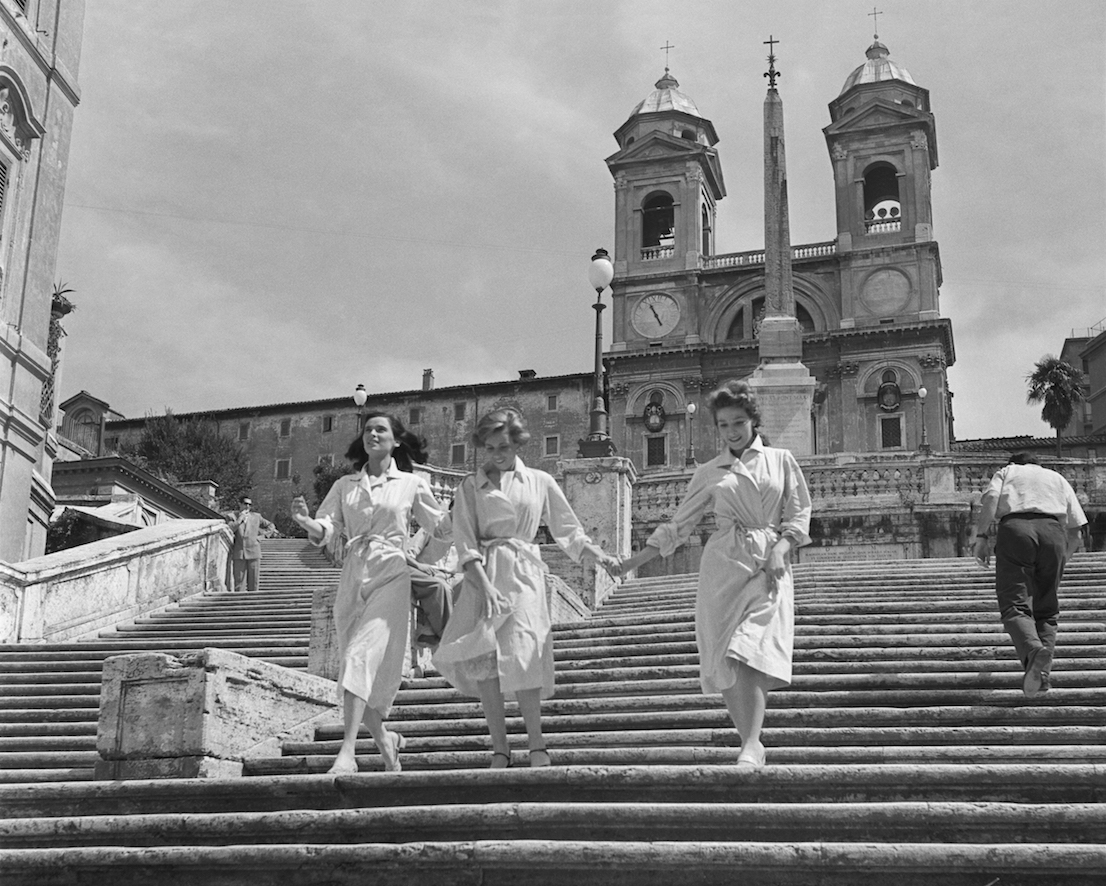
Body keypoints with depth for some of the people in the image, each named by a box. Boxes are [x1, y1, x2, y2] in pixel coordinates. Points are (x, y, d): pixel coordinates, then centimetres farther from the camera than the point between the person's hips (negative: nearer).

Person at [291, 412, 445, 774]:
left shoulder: (411, 485, 6)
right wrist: (307, 522, -19)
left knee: (360, 656, -19)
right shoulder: (344, 486, 12)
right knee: (359, 662, 8)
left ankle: (347, 752, -24)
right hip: (352, 578, 4)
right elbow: (327, 528, 0)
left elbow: (442, 526, 15)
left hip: (391, 578, -4)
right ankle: (384, 739, 30)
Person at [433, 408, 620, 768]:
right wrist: (485, 585, -11)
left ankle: (536, 745, -4)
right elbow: (465, 543, 2)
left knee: (523, 656, -14)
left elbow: (568, 530, 17)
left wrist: (599, 556, 2)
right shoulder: (470, 486, 10)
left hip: (524, 573, -1)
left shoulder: (539, 482, 12)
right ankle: (500, 749, -2)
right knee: (483, 658, -9)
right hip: (482, 576, 1)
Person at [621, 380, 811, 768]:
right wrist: (631, 562, 8)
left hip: (769, 565, -2)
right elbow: (678, 526, 14)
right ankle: (752, 745, 2)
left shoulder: (780, 460, 11)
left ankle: (750, 749, -23)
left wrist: (782, 547, -9)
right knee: (724, 663, -7)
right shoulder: (709, 473, 13)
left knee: (751, 656, -19)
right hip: (723, 565, 2)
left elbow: (799, 513, 10)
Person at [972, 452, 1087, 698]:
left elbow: (991, 497, 3)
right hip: (1053, 529, 2)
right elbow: (1075, 529, 23)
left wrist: (981, 536, -3)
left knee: (1014, 604, -9)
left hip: (1015, 526, -2)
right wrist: (1062, 557, 35)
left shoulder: (1005, 472, 28)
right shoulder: (1057, 478, 34)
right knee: (1046, 610, 11)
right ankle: (1043, 672, -5)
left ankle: (1033, 651, -37)